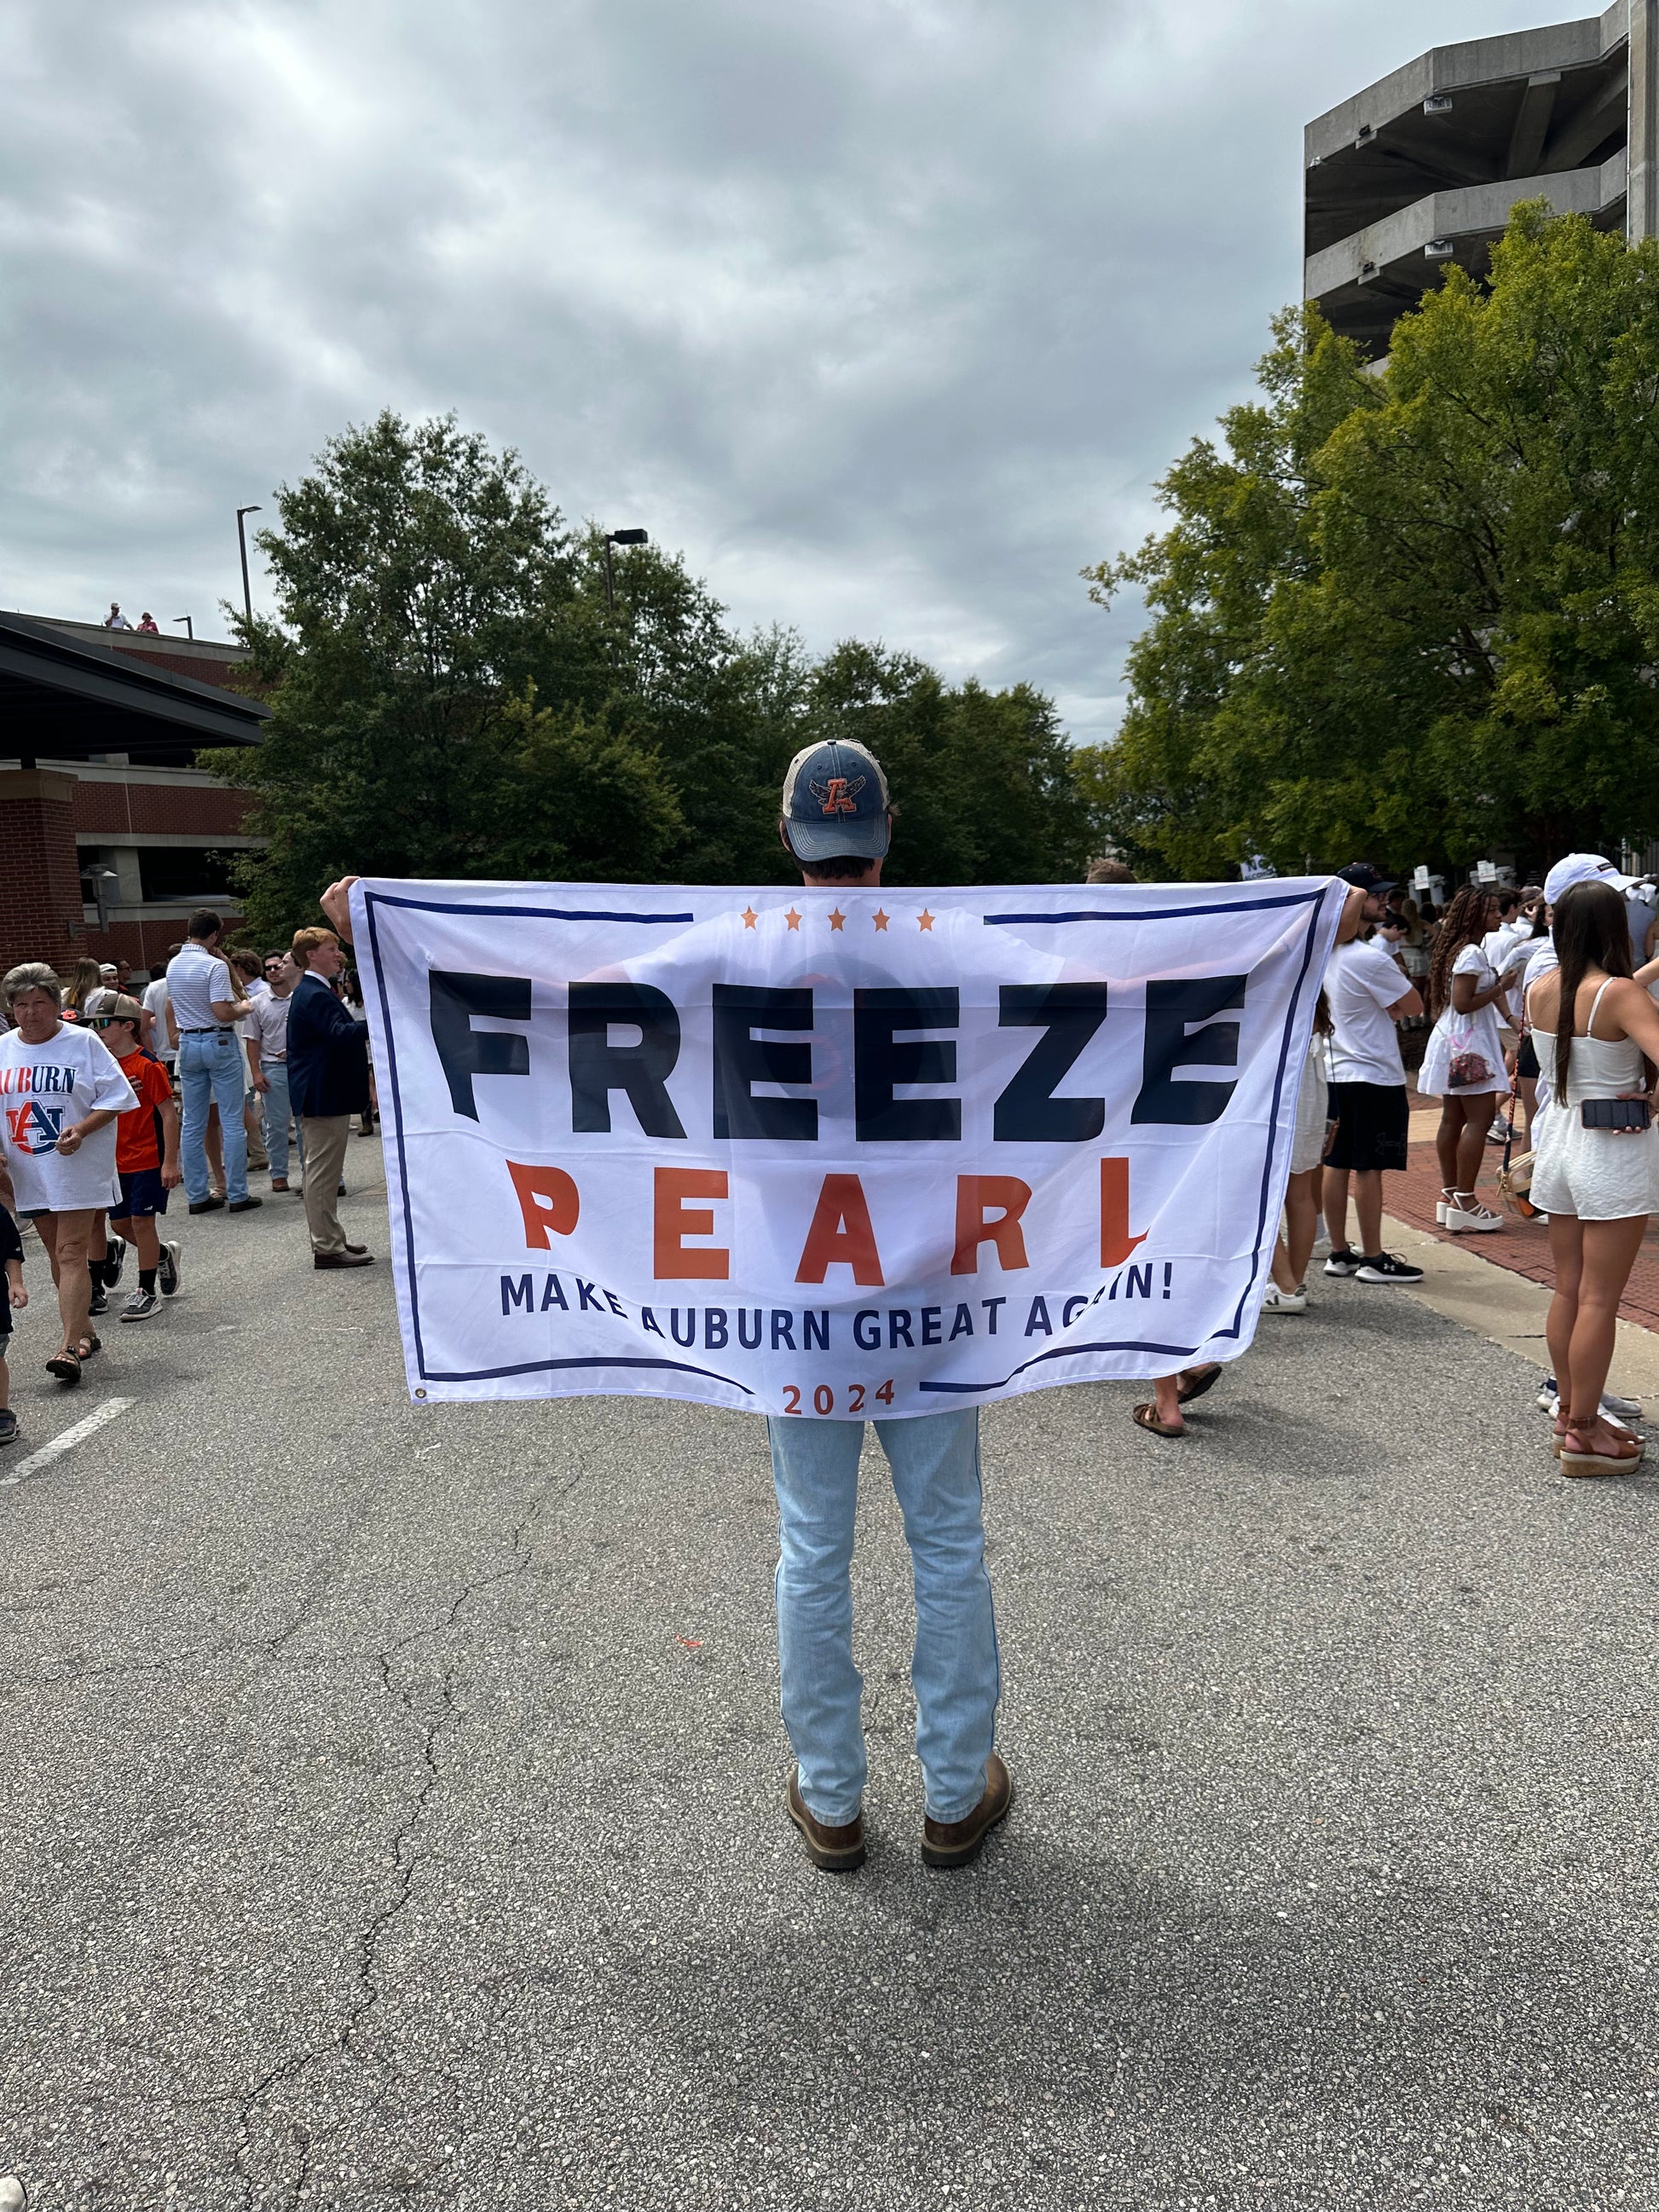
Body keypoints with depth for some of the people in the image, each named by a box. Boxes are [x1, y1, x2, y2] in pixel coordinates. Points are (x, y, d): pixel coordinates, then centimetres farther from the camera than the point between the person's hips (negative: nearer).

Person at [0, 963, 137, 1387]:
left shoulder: (83, 1042, -5)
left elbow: (115, 1097, -6)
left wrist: (81, 1130, -20)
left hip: (78, 1167, -5)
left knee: (72, 1253, -11)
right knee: (58, 1255, 13)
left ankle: (70, 1346, -14)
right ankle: (85, 1331, 27)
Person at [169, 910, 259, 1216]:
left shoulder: (173, 966, 8)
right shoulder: (215, 966, -15)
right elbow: (223, 1013, -20)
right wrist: (243, 1007, -4)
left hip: (188, 1044, 7)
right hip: (219, 1043, -7)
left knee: (193, 1124, 8)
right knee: (232, 1122, -2)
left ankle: (197, 1196, 11)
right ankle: (237, 1196, -1)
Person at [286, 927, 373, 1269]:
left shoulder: (308, 992, 17)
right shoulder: (316, 995, -18)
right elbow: (339, 1033, -34)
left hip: (318, 1095, 11)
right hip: (324, 1096, -11)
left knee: (321, 1171, 16)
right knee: (323, 1171, -6)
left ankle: (328, 1241, 26)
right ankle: (327, 1248, -1)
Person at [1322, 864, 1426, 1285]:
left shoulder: (1327, 953, 8)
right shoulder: (1371, 958, -19)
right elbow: (1413, 1006, -9)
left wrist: (1387, 1010, 3)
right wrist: (1395, 963, 1)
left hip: (1335, 1071, 8)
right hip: (1373, 1074, -8)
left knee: (1336, 1163, 10)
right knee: (1369, 1168, -2)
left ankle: (1340, 1253, 18)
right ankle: (1373, 1258, 6)